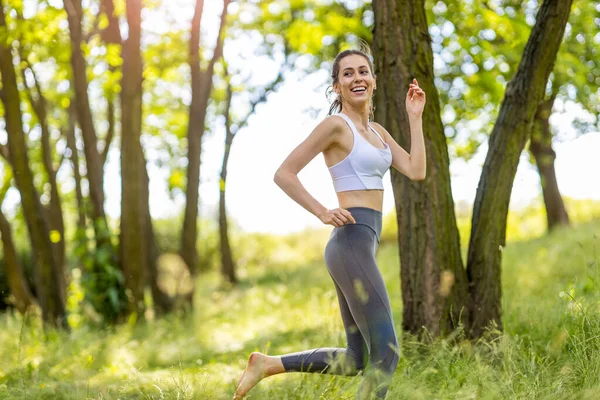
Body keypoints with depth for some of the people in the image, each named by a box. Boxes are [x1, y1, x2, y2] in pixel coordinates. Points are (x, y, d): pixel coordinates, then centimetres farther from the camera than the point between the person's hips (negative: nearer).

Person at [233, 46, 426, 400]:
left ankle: (269, 364, 19)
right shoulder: (336, 124, -6)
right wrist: (323, 212, -14)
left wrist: (415, 117, 11)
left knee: (357, 359, 14)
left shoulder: (377, 131, 19)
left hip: (363, 245, 9)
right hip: (352, 242, -9)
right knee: (386, 352, -8)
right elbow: (284, 173, -9)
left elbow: (416, 171, 10)